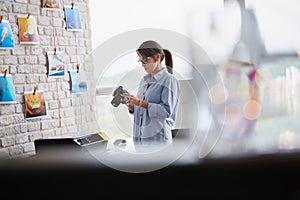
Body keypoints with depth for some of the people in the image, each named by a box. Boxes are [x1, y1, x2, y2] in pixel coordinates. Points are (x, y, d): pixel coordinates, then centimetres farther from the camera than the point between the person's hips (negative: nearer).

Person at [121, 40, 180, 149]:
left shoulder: (169, 80, -6)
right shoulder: (144, 80, 16)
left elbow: (167, 110, -15)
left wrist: (140, 103, -18)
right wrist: (130, 106, -2)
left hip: (157, 138, -7)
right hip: (139, 138, 7)